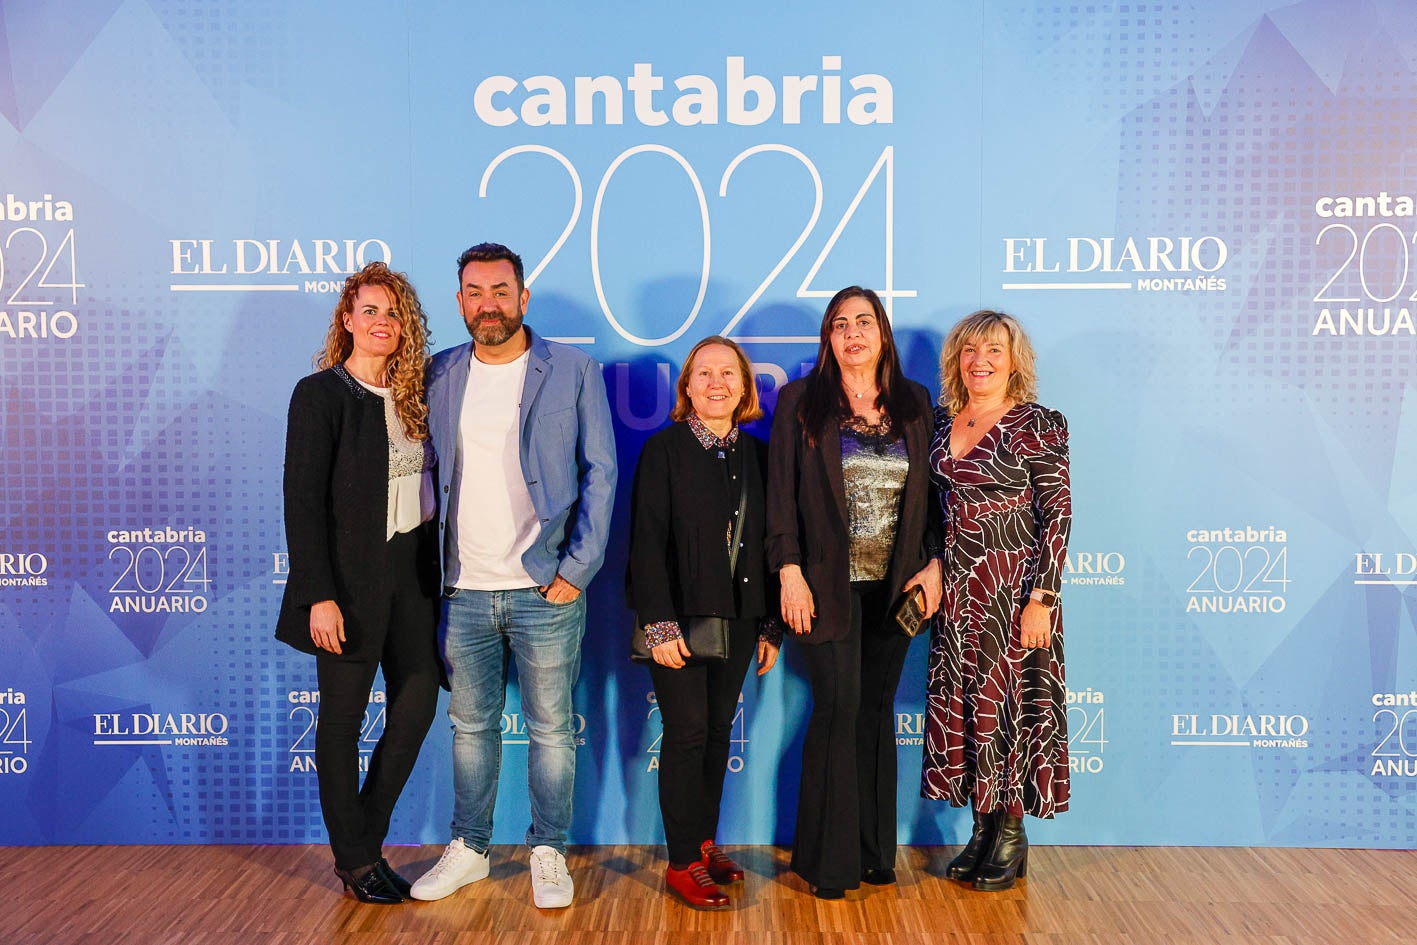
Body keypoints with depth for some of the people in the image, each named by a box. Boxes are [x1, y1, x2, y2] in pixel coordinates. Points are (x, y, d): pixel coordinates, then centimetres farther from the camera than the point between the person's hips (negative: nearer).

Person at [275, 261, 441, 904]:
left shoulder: (410, 394, 10)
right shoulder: (320, 394, -8)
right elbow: (303, 500, -12)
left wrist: (433, 568, 6)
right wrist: (320, 595, -17)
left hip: (412, 571, 6)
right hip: (352, 576, -6)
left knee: (417, 705, 8)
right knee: (343, 719, 7)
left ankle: (366, 839, 27)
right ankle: (355, 860, 22)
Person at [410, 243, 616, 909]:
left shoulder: (573, 371, -2)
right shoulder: (440, 376, 7)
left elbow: (599, 472, -3)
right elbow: (428, 473, 12)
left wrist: (577, 569, -9)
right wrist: (431, 565, 3)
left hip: (544, 588, -3)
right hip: (462, 590, 3)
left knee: (551, 729, 7)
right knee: (471, 725, 14)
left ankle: (548, 853, 24)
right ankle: (468, 849, 30)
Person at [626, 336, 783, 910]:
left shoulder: (756, 454, 8)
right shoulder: (664, 449, -4)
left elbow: (766, 542, 8)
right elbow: (647, 541, -9)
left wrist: (771, 625, 6)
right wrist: (660, 625, -16)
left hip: (738, 618, 4)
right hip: (680, 619, -4)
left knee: (719, 729, 11)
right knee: (687, 732, -1)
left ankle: (705, 843, 25)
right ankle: (683, 863, 10)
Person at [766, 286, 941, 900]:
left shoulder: (913, 402, 10)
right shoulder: (800, 401, 1)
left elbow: (929, 491, 12)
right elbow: (782, 492, -3)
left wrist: (933, 562, 2)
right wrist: (789, 572, -10)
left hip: (895, 585, 3)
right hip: (829, 584, -3)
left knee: (877, 711, 9)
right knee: (838, 710, -4)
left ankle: (875, 851, 21)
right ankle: (830, 859, 10)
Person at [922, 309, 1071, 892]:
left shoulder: (1039, 425, -8)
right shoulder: (942, 421, 8)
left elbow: (1057, 514, -12)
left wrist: (1042, 597, -17)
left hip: (1014, 585, -6)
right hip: (956, 587, 6)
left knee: (1010, 698, 1)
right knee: (961, 702, 9)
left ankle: (1011, 833, 16)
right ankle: (982, 827, 23)